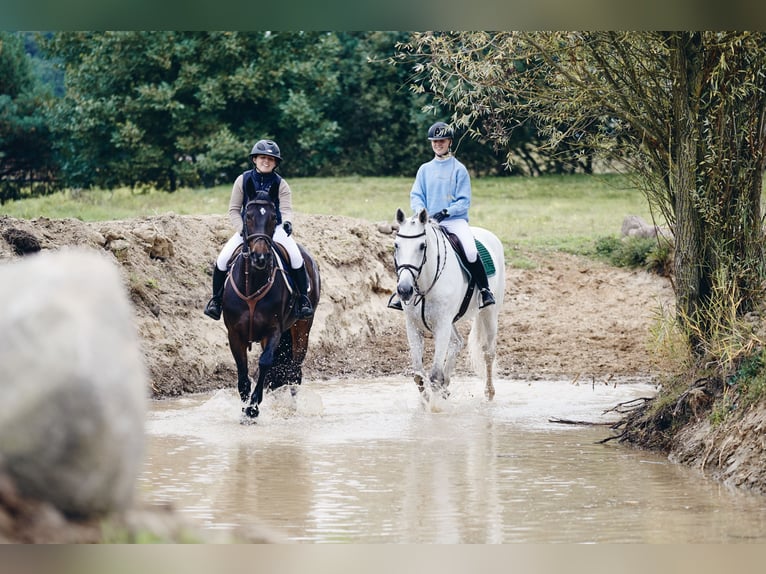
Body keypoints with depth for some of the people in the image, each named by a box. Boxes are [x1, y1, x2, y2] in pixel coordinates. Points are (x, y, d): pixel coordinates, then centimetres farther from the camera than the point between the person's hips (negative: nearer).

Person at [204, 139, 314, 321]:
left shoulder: (280, 184, -3)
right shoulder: (243, 180, -2)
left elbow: (286, 209, -13)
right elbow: (234, 209, 0)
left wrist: (287, 222, -36)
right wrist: (242, 229, -15)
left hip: (274, 228, -1)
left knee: (296, 257, -24)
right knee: (222, 259, -17)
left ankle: (303, 300, -10)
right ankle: (216, 299, 4)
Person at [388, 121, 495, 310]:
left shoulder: (459, 169, 3)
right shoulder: (425, 169, 14)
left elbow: (464, 202, -3)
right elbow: (416, 196, 9)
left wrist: (445, 212, -19)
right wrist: (421, 211, -12)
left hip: (455, 220, -3)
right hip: (428, 222, 3)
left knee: (470, 250, -29)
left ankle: (484, 290, -18)